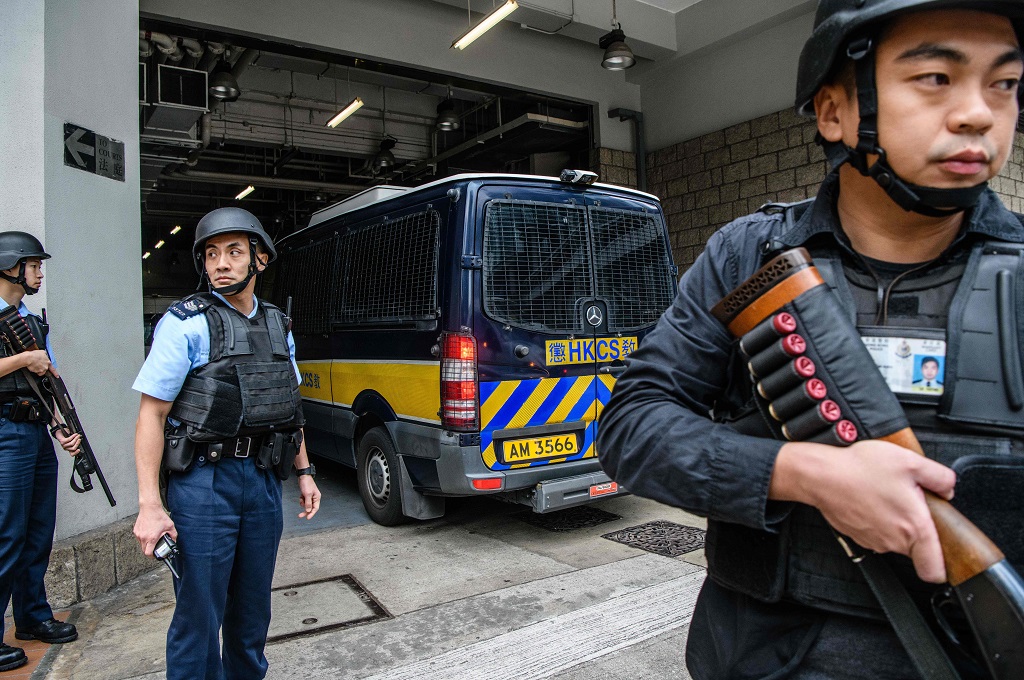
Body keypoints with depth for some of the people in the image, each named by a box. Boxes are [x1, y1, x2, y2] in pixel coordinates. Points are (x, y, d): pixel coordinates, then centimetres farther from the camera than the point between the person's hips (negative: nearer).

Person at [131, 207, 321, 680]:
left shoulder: (278, 326, 9)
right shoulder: (186, 324, -8)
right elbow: (151, 413, -10)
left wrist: (304, 471, 14)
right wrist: (150, 505, -16)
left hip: (264, 480, 6)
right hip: (204, 482, -5)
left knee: (253, 609, 17)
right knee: (199, 618, 3)